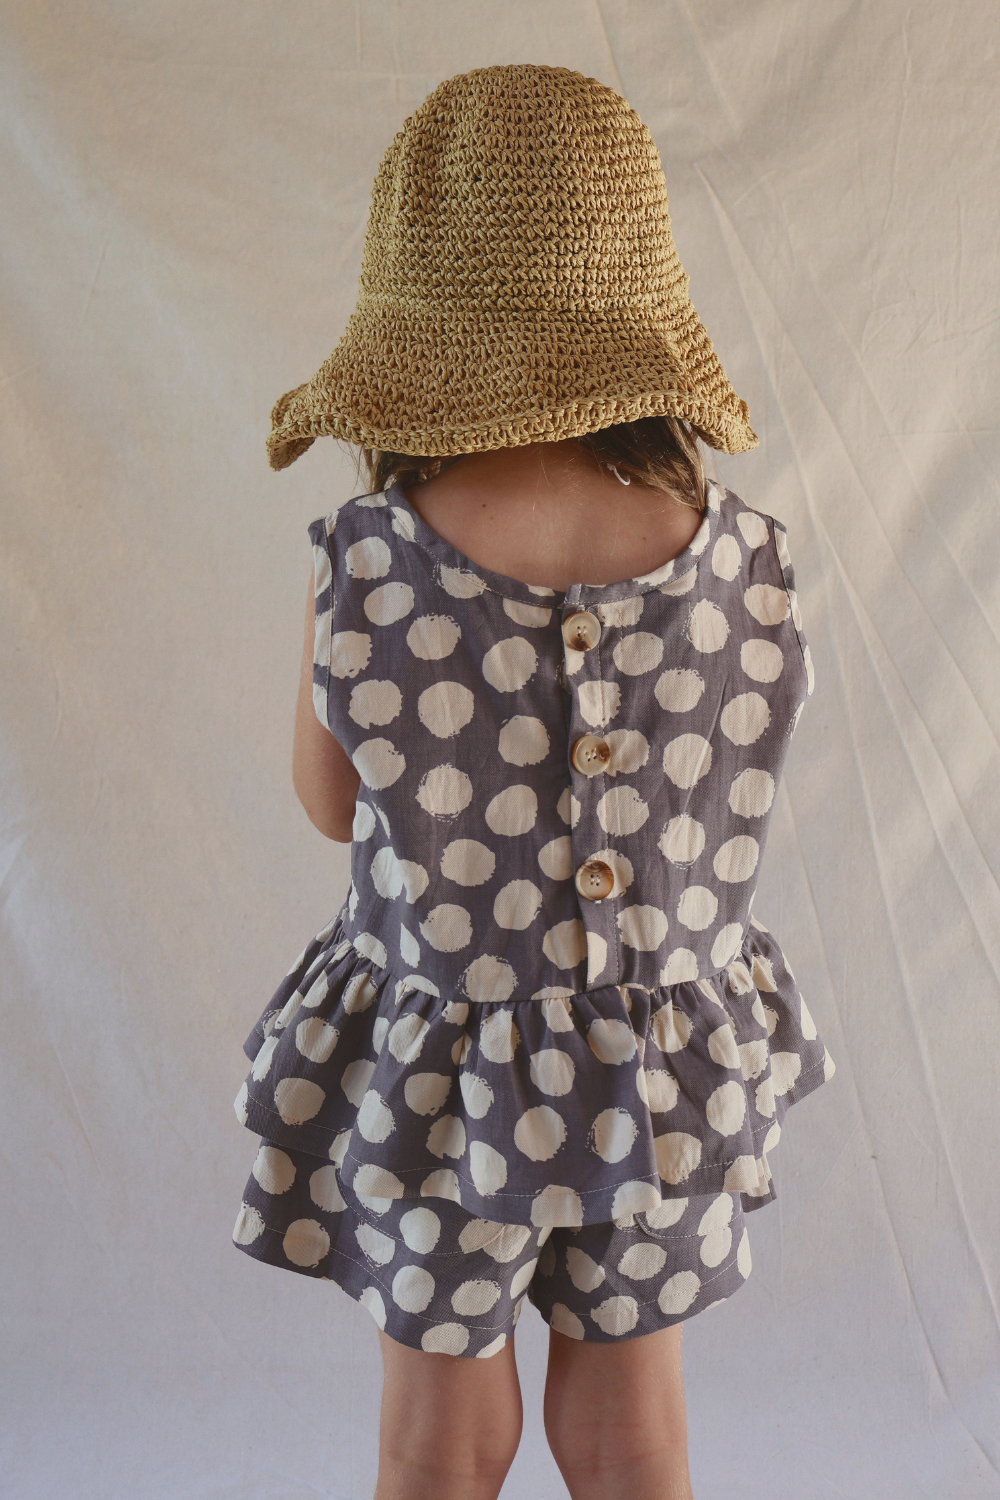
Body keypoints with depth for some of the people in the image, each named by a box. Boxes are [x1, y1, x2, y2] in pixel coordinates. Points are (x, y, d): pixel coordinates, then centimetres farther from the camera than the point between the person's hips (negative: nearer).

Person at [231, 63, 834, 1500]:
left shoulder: (361, 568, -25)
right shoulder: (749, 562, -20)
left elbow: (333, 806, -8)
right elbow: (713, 785, -3)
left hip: (438, 1074, -1)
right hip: (667, 1076, 2)